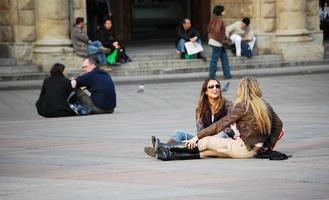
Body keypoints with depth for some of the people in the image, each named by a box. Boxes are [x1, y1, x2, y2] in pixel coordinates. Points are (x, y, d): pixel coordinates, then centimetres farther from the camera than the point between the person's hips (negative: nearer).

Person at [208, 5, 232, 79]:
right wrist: (222, 40, -17)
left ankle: (227, 74, 15)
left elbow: (209, 29, 17)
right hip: (217, 43, -10)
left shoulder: (213, 19, 10)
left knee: (224, 58, 13)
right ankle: (212, 75, 6)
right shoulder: (219, 20, -18)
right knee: (214, 59, -1)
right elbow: (217, 31, -28)